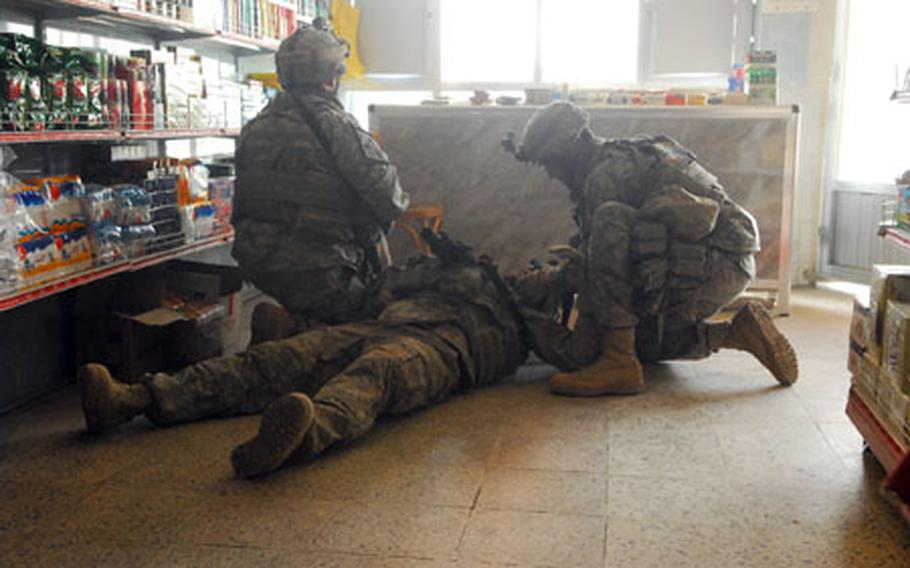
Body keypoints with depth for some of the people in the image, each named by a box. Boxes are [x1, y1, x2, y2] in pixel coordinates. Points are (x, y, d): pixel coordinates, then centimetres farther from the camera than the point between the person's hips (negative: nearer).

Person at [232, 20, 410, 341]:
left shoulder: (255, 128, 11)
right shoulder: (334, 124, -12)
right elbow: (381, 184, -14)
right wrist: (396, 210, 8)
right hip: (316, 271, -8)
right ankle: (293, 328, -14)